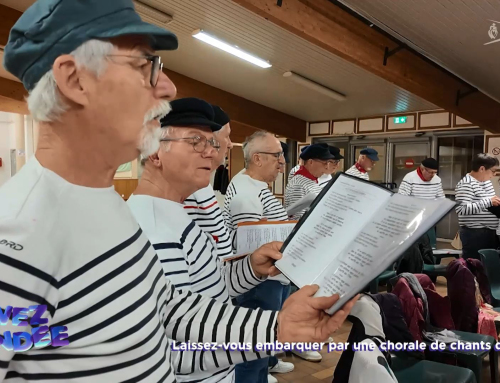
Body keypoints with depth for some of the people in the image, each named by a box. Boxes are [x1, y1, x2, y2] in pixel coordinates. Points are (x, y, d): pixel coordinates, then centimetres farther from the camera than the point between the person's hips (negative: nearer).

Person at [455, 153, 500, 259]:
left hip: (490, 232, 9)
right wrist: (488, 201, -26)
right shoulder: (466, 184, -16)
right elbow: (461, 209, -27)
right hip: (474, 234, -9)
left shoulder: (486, 181, 13)